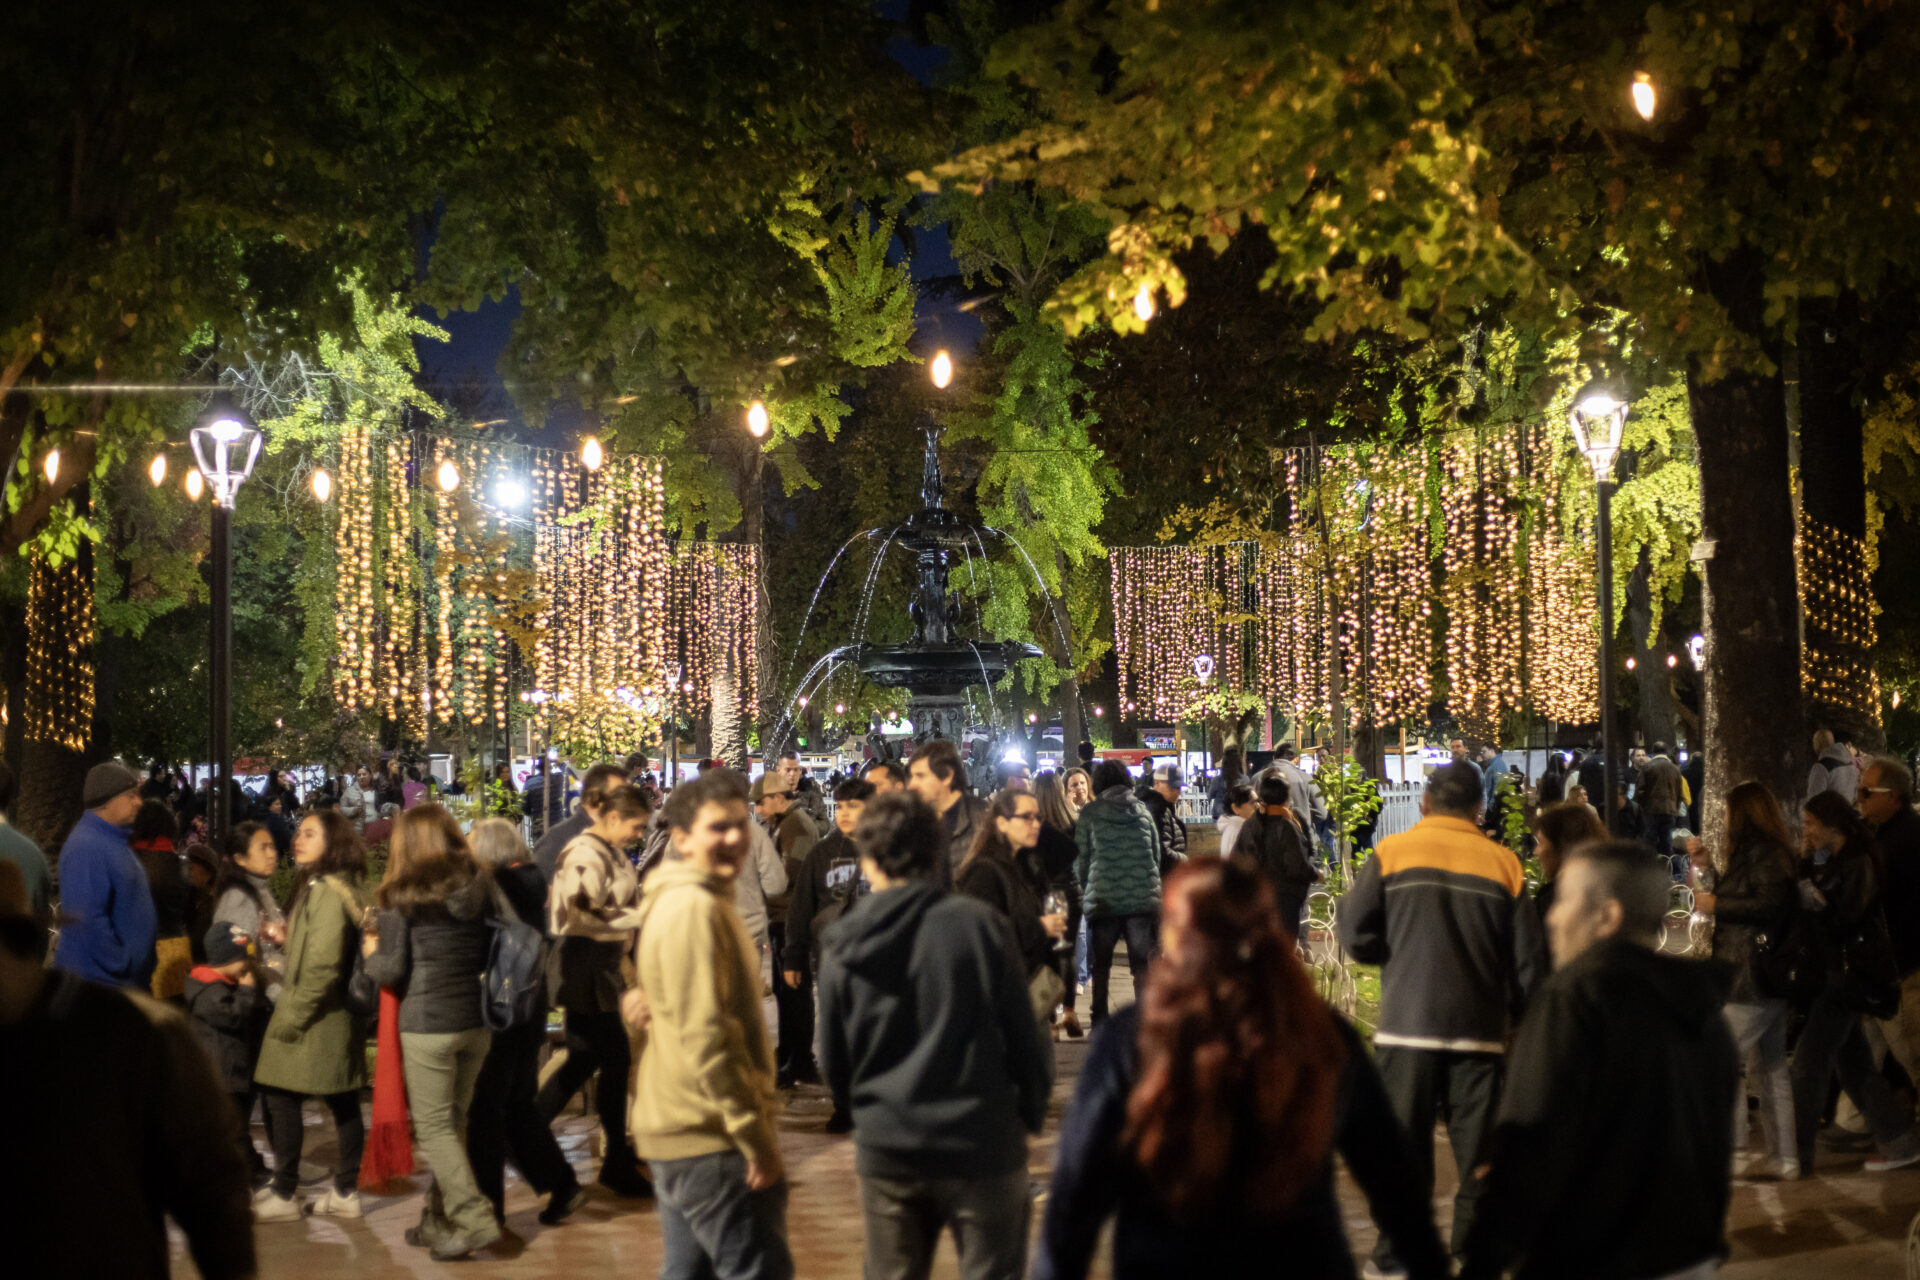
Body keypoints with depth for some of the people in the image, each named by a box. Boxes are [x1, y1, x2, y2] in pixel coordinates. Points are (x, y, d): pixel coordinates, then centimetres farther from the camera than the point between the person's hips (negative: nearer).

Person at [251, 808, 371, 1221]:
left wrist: (290, 1016, -18)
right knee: (343, 1103, 10)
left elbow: (321, 965, -22)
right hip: (340, 1017, 10)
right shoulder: (339, 886, 14)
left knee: (279, 1098, -3)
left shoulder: (326, 892, -17)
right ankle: (345, 1192, 14)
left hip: (316, 1017, -10)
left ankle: (283, 1196, 1)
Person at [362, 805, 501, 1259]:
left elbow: (391, 969, -7)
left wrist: (370, 951, 12)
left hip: (427, 1023, -5)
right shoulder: (480, 888, 5)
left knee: (433, 1127, 2)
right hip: (475, 1019, 5)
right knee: (453, 1122, 14)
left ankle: (474, 1218, -6)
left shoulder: (404, 896, -9)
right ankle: (440, 1219, 20)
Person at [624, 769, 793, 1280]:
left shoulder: (678, 899, 15)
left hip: (678, 1127, 10)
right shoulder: (696, 908, -18)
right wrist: (755, 1134, -21)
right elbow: (705, 1036, -23)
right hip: (712, 1136, -10)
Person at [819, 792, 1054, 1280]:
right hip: (981, 1147, -2)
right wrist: (1032, 1112, 10)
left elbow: (834, 1062, 6)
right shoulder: (980, 925, -10)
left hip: (885, 1149, 3)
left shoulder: (843, 947, -2)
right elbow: (1024, 1036, -6)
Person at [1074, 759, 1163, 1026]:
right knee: (1142, 963, 5)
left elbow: (1081, 860, 4)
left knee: (1101, 964, 9)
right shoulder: (1142, 810, 9)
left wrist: (1085, 891, 18)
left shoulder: (1089, 814, 1)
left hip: (1103, 899, -2)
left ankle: (1100, 1019, 10)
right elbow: (1156, 855, 15)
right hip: (1144, 896, 2)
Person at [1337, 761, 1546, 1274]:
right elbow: (1528, 959, 2)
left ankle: (1397, 1252, 13)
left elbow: (1355, 933, -6)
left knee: (1405, 1142, 8)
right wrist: (1518, 1017, 15)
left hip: (1408, 1025, 0)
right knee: (1477, 1143, 8)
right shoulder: (1502, 864, 1)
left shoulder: (1391, 853, -2)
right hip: (1480, 1029, 1)